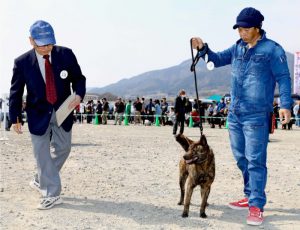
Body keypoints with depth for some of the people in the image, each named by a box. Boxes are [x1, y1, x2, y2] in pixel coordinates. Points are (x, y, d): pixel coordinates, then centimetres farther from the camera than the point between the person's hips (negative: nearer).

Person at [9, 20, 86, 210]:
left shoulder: (66, 54, -10)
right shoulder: (22, 62, -12)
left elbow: (78, 78, 2)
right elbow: (16, 92, -2)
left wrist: (79, 95, -18)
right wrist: (15, 118, 1)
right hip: (38, 114, -2)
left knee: (63, 149, 10)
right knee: (42, 154, -1)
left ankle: (41, 180, 34)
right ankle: (52, 194, 10)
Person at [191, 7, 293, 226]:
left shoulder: (272, 49, -6)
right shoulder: (238, 47, 12)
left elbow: (284, 78, -6)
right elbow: (217, 59, 21)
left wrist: (285, 105, -17)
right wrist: (203, 48, 3)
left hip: (256, 116, -7)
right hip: (235, 113, 7)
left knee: (255, 160, -7)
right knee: (241, 158, 14)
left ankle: (256, 205, 1)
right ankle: (251, 196, 28)